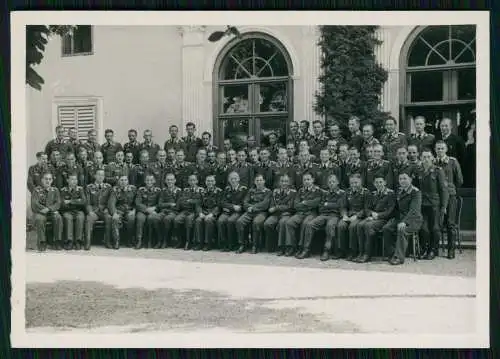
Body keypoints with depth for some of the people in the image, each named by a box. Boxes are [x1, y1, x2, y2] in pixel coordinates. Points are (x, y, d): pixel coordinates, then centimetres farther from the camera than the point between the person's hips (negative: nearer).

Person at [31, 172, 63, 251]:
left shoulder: (55, 190, 8)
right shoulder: (37, 190, 2)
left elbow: (58, 204, -3)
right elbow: (34, 204, -10)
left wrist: (48, 209, -21)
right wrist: (43, 209, -21)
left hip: (52, 213, 2)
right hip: (39, 213, -2)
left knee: (58, 218, -30)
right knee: (39, 219, -35)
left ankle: (57, 241, -25)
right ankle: (42, 242, -26)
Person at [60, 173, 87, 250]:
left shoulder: (80, 189, 7)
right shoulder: (63, 190, 6)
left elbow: (84, 201, -7)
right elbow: (62, 204, -4)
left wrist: (71, 201, -13)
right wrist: (77, 202, -12)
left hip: (78, 211, 0)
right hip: (67, 211, 0)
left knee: (80, 218, -32)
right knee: (68, 218, -33)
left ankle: (78, 241, -29)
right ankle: (69, 241, -31)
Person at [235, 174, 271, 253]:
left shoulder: (267, 191, 8)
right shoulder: (251, 191, 21)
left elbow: (265, 204, -5)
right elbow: (245, 203, 13)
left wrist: (253, 207, -9)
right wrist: (250, 207, -8)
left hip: (261, 212, -4)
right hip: (250, 212, 4)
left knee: (256, 222, -36)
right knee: (239, 222, -24)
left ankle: (255, 246, -25)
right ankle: (242, 245, -16)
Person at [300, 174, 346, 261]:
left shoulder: (341, 193, 10)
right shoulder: (325, 193, 22)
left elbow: (339, 206, -4)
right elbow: (320, 208, 15)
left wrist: (327, 204, 3)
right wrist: (333, 206, 2)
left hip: (334, 215, -4)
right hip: (323, 215, 4)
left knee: (330, 225, -38)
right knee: (309, 224, -22)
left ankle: (326, 252, -35)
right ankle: (306, 250, -21)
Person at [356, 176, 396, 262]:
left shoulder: (391, 193, 0)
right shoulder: (373, 194, 20)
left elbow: (390, 211, -9)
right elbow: (368, 208, 18)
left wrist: (378, 215, -17)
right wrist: (371, 214, -5)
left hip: (384, 219, -6)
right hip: (372, 217, 6)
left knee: (368, 225, -32)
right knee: (360, 225, -24)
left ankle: (367, 254, -26)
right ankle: (361, 253, -23)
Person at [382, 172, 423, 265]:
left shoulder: (416, 192, -10)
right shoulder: (399, 191, 13)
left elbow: (414, 210, -21)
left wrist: (404, 222, -33)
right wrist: (396, 219, 0)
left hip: (413, 219, -7)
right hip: (400, 218, 7)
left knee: (401, 229, -36)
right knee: (386, 228, -19)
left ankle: (399, 257, -28)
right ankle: (393, 252, -9)